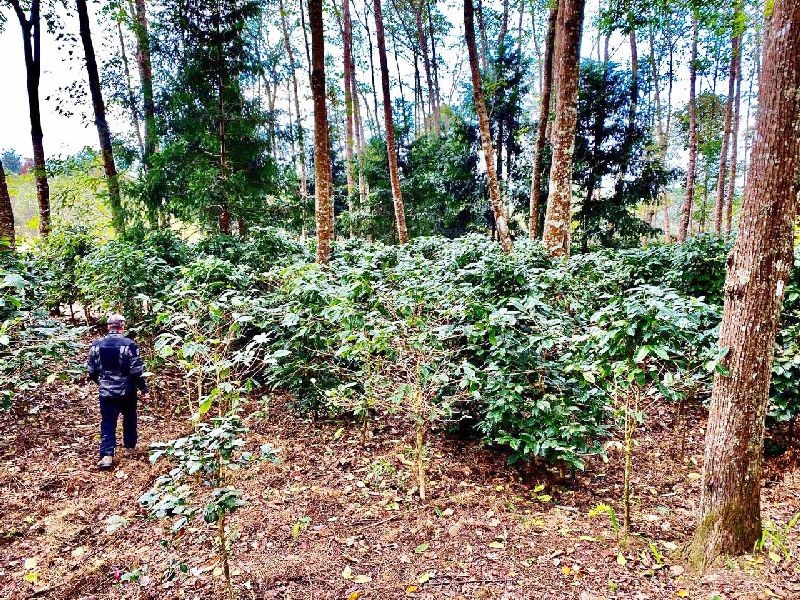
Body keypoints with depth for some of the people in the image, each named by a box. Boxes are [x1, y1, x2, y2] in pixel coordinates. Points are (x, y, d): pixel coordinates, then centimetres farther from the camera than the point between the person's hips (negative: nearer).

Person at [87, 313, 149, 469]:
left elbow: (91, 370, 5)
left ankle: (107, 455, -5)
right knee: (129, 419, 19)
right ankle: (129, 447, 32)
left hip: (106, 392, 2)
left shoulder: (97, 345, -3)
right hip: (127, 392, -2)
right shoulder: (129, 345, -15)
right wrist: (143, 387, -1)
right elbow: (136, 371, -15)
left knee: (107, 423, 5)